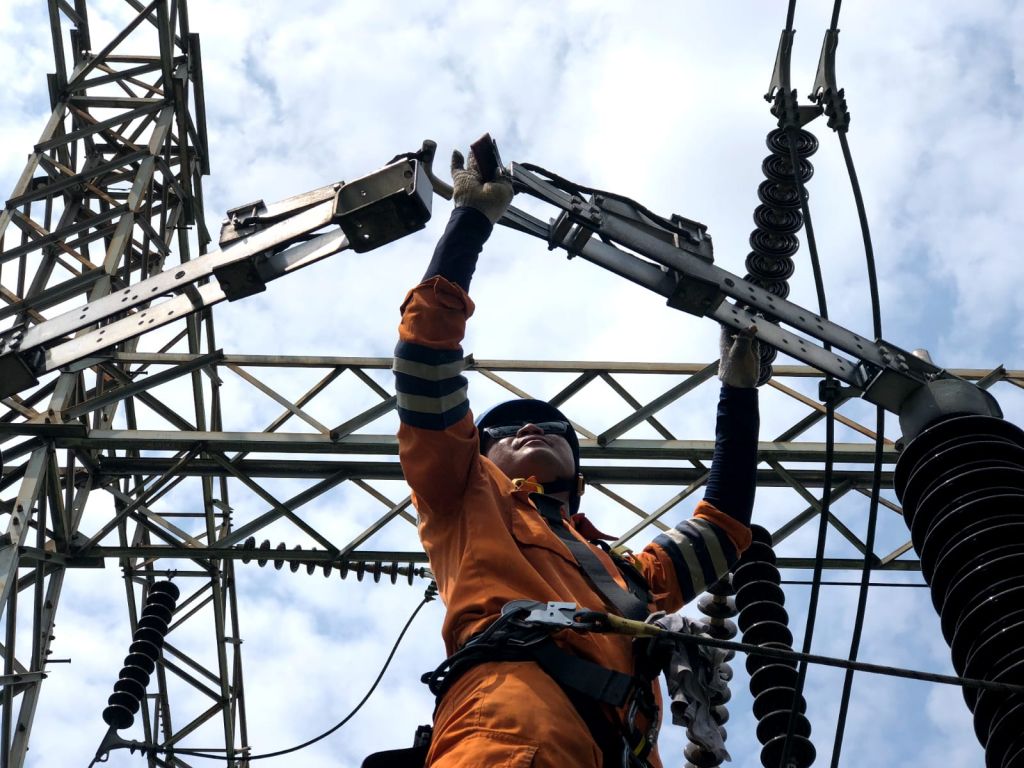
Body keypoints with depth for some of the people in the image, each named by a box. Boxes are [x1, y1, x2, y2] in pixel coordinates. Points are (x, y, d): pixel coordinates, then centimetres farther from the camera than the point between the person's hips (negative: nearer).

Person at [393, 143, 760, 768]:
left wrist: (738, 392, 53)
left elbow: (725, 528, 48)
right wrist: (473, 219, 30)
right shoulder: (467, 504, 33)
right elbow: (426, 353, 27)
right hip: (516, 702, -3)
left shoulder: (629, 576, 44)